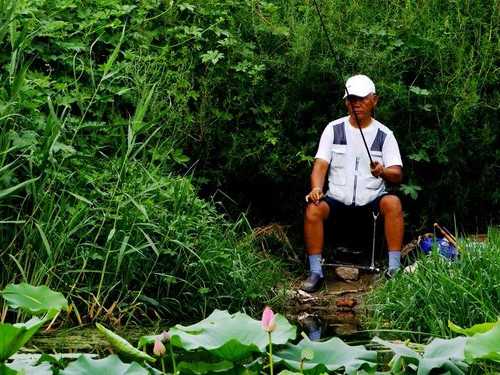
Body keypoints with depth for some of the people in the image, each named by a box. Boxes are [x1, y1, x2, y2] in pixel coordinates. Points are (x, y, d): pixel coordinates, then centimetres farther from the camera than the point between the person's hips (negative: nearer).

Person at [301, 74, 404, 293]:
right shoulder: (334, 129, 6)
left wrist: (383, 172, -29)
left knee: (393, 203, -31)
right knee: (313, 209, -28)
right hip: (338, 198, 1)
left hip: (372, 199, -1)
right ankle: (315, 272, -19)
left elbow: (397, 175, -4)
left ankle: (394, 269, -26)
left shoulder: (384, 135, 3)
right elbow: (321, 164, -2)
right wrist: (316, 188, -23)